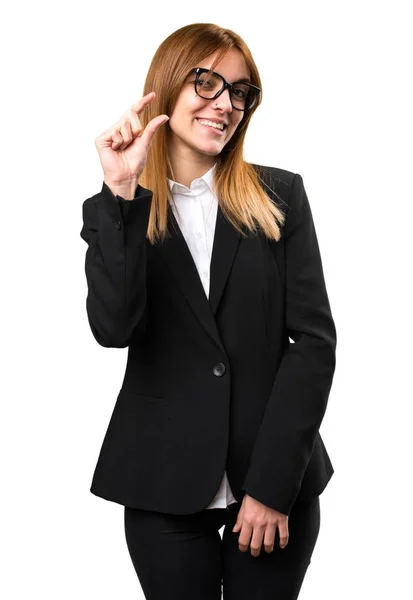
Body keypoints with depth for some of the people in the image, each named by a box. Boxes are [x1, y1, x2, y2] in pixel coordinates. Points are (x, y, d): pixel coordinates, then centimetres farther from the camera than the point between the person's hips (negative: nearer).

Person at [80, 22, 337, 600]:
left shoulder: (280, 196, 2)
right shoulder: (114, 210, 3)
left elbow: (315, 339, -4)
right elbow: (114, 329, -14)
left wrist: (273, 483, -10)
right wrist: (121, 192, -20)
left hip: (276, 483, 0)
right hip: (165, 487, 0)